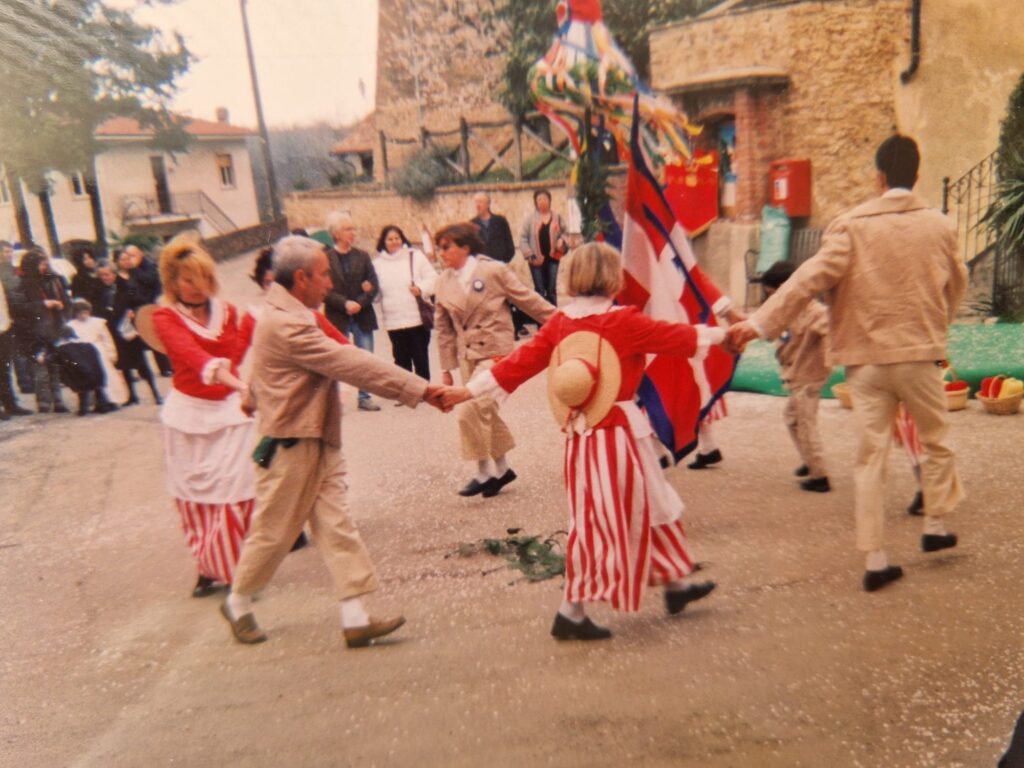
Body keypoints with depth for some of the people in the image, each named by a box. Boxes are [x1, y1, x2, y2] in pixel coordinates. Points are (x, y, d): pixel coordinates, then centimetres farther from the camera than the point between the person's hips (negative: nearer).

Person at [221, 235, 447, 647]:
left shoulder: (292, 316, 9)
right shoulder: (285, 325, -23)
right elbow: (352, 364, -27)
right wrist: (420, 389, -25)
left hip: (317, 443, 9)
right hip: (290, 447, -9)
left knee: (336, 526, 5)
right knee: (274, 533, 9)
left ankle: (355, 618, 8)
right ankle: (237, 604, 33)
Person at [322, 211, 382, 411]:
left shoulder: (363, 256, 7)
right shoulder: (325, 258, -4)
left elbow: (373, 286, 2)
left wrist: (359, 303, -12)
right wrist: (345, 304, -17)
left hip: (363, 316, 3)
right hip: (337, 318, -3)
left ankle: (365, 397, 18)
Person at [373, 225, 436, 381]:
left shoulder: (415, 256, 4)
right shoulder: (378, 263, 9)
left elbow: (432, 278, 1)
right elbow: (376, 291, 12)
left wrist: (421, 288, -17)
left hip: (418, 318, -2)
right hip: (394, 321, 2)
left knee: (420, 359, 3)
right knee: (401, 359, 9)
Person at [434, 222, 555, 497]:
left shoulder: (494, 270, -9)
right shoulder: (443, 283, 4)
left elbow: (527, 299, -4)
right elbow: (444, 328, 9)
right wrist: (447, 368, 10)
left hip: (496, 351, -5)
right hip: (468, 356, 5)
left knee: (472, 410, -17)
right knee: (485, 413, 12)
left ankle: (484, 472, 0)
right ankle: (501, 468, 29)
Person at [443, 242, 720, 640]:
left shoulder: (560, 323, 1)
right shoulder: (625, 322, -13)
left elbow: (521, 361, -2)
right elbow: (677, 337, -3)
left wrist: (469, 390, 3)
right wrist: (723, 333, 14)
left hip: (581, 436, 7)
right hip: (619, 433, -7)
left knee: (645, 510, 21)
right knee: (603, 524, 5)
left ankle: (675, 584, 39)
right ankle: (571, 613, 11)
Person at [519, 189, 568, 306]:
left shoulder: (557, 217, 5)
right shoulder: (530, 219, 0)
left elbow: (565, 232, 15)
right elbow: (523, 238, 0)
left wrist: (562, 241, -7)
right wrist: (529, 255, -8)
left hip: (553, 257, 2)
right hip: (536, 259, -2)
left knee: (552, 289, 6)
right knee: (539, 289, 1)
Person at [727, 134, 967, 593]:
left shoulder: (852, 226, -7)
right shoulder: (939, 226, 2)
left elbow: (810, 278, -17)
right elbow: (956, 285, 15)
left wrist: (760, 323, -18)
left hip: (865, 357, -1)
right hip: (920, 353, 1)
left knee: (870, 457, 5)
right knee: (936, 442, 23)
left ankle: (875, 560, 9)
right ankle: (935, 526, 35)